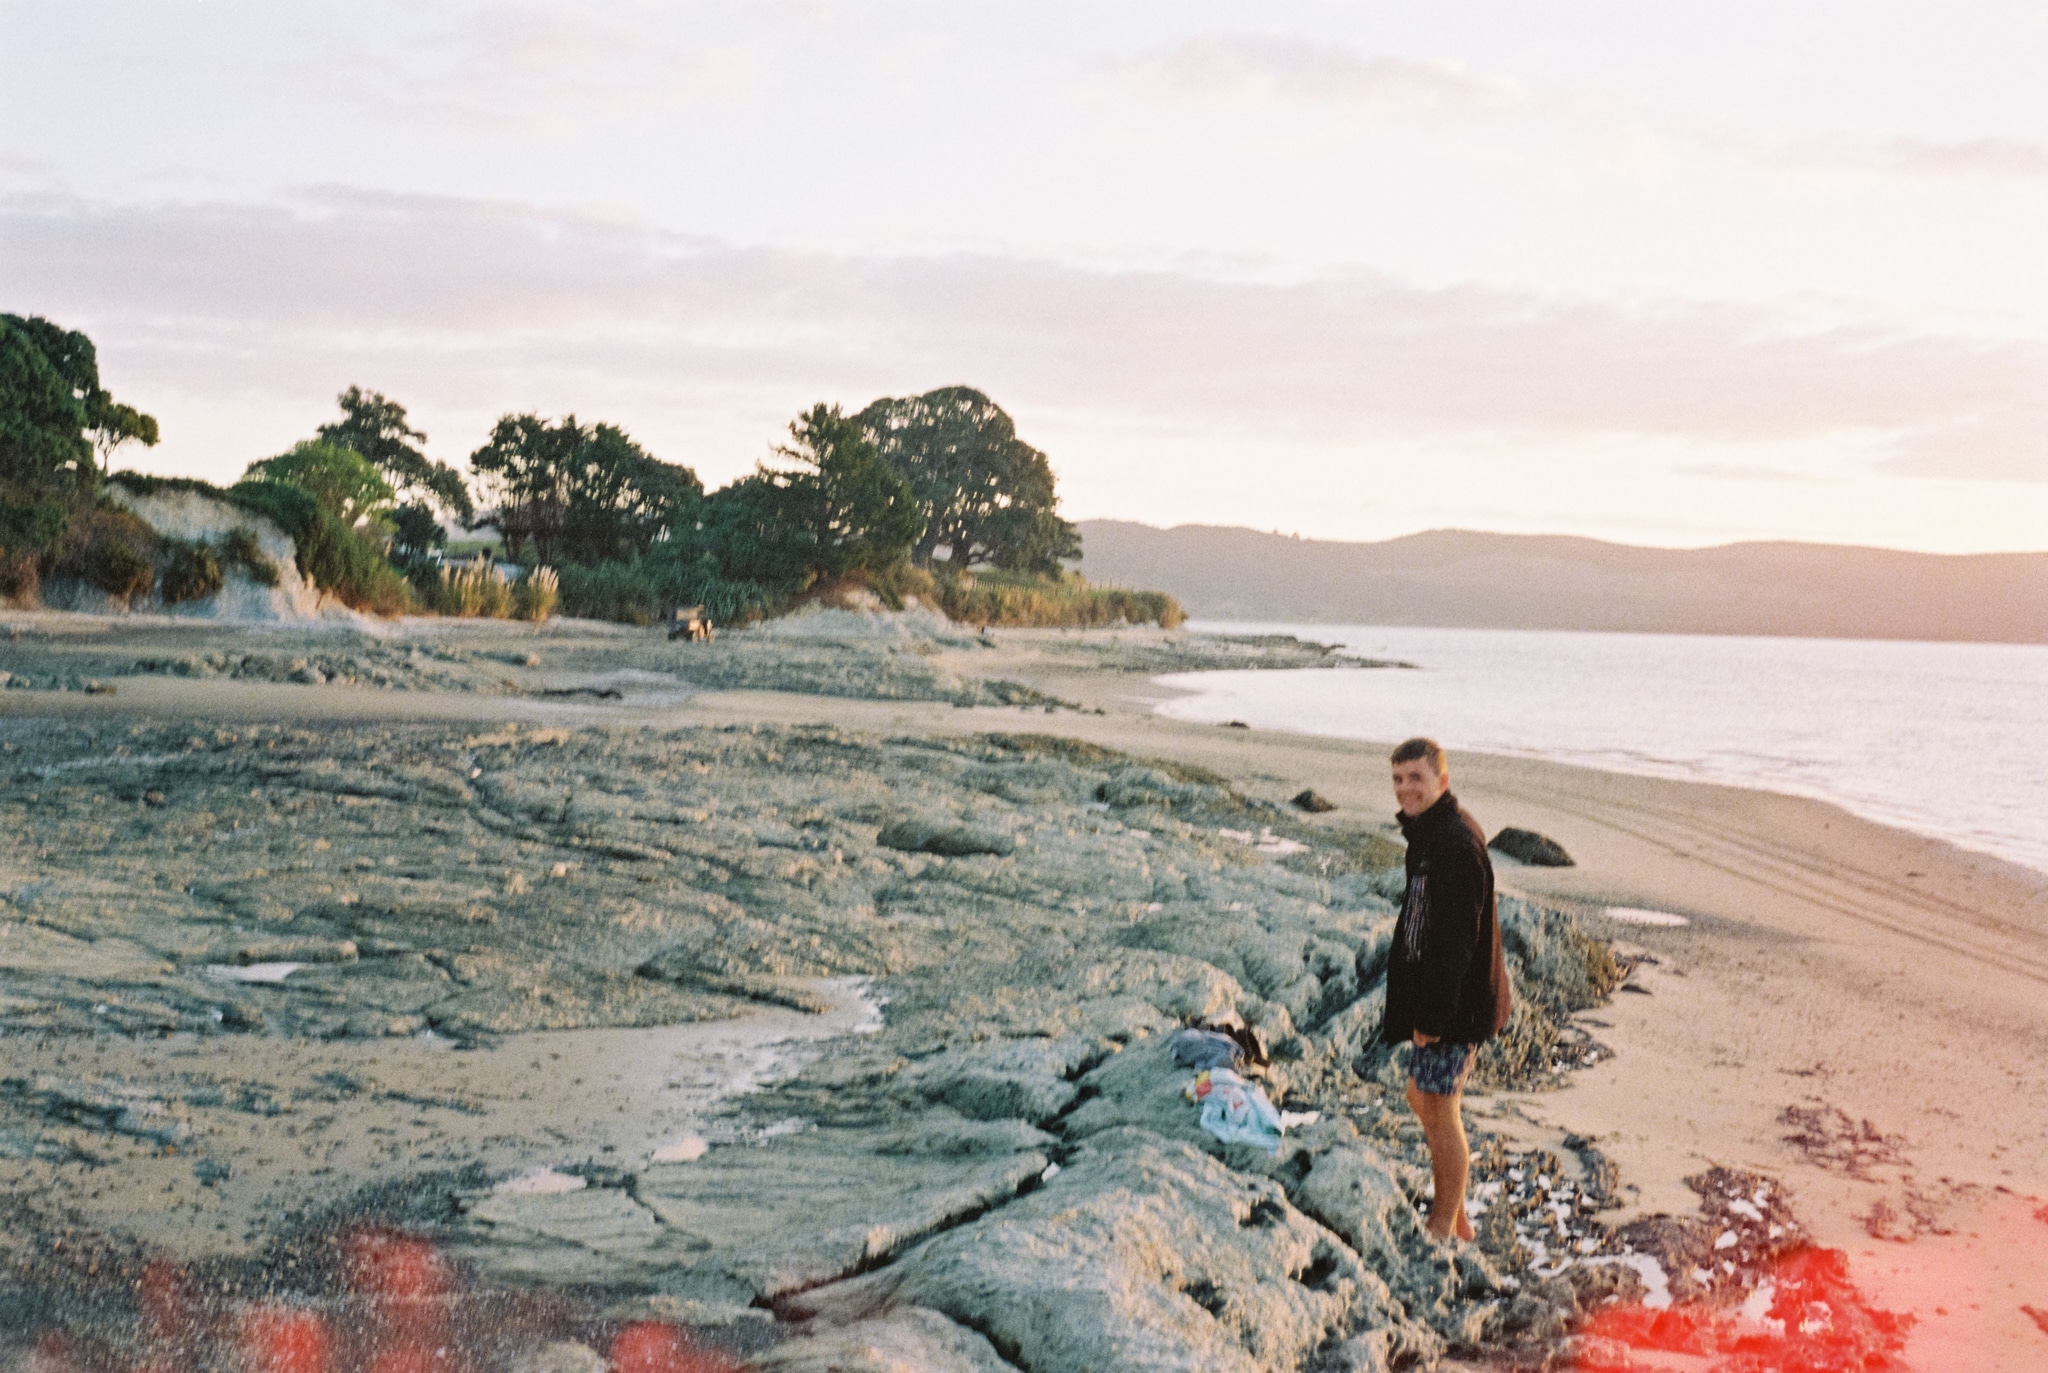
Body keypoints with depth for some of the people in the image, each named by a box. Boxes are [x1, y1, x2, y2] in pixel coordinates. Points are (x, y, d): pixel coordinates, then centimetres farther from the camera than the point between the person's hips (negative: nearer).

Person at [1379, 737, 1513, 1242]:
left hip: (1454, 1002, -11)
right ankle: (1455, 1218, 30)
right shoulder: (1429, 834, 11)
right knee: (1421, 1098, 18)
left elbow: (1456, 938, -25)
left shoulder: (1456, 843, -22)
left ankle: (1443, 1230, 12)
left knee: (1438, 1108, -1)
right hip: (1432, 996, 11)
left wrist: (1432, 1015, -22)